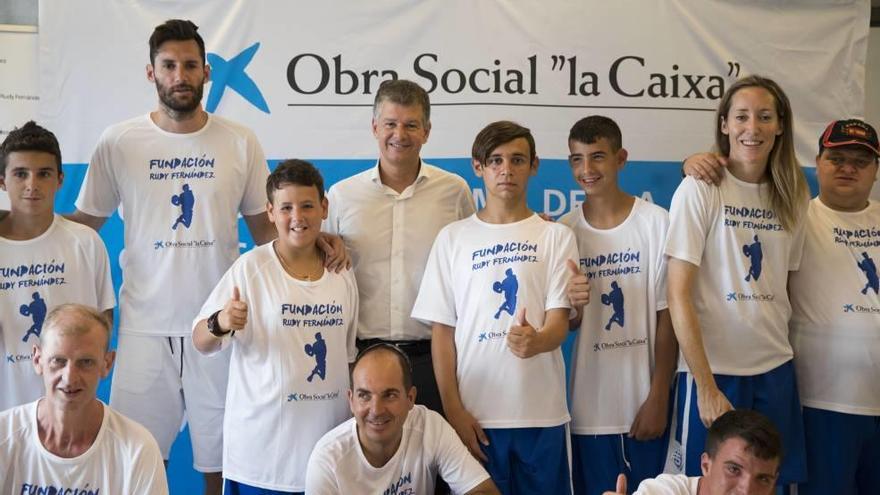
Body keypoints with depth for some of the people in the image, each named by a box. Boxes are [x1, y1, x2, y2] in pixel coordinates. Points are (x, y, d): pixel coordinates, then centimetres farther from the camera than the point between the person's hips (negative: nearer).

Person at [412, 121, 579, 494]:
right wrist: (453, 411, -2)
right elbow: (443, 330, 5)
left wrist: (537, 340, -26)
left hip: (541, 413, 0)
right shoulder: (453, 237, 6)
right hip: (474, 413, 0)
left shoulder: (556, 236, 5)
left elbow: (560, 322, -3)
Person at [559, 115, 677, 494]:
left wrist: (659, 398, -7)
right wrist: (573, 306, -16)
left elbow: (666, 317, -4)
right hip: (588, 408, 2)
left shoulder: (656, 223, -6)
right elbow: (566, 324, 6)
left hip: (644, 405, -2)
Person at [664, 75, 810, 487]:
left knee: (773, 482, 12)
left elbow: (785, 286, 15)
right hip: (713, 369, -5)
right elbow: (679, 297, -13)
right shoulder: (700, 189, -9)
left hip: (776, 369, 5)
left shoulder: (791, 196, 6)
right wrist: (707, 387, -16)